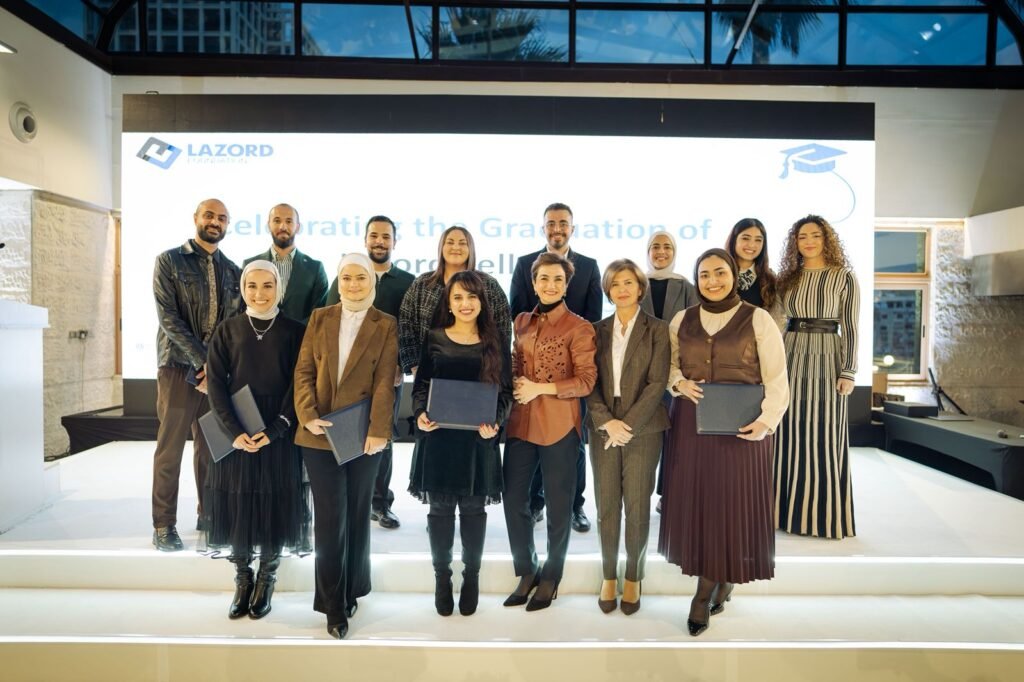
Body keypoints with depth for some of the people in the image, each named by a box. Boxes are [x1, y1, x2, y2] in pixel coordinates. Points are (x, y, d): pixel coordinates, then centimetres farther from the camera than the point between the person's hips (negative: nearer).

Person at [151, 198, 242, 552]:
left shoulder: (232, 271, 11)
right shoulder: (169, 261, 0)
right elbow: (168, 318, -9)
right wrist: (202, 361, -16)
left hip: (219, 370, 4)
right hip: (179, 366, -3)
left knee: (211, 446, 10)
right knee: (170, 447, 1)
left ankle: (208, 514, 22)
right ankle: (163, 526, 10)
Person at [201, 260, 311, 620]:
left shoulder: (295, 331, 0)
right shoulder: (227, 331, 4)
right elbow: (215, 384, -1)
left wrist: (275, 430, -15)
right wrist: (235, 431, -13)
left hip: (280, 434, -1)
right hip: (234, 433, 1)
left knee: (275, 505, 4)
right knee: (236, 505, 5)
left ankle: (266, 581, 22)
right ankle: (242, 581, 24)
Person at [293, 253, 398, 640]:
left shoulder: (385, 325, 1)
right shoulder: (320, 318, 8)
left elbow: (385, 382, -6)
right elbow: (304, 371, 3)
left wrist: (378, 430, -14)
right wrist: (307, 414, -11)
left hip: (362, 435, -1)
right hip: (319, 434, 1)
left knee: (357, 514, 12)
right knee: (330, 517, 2)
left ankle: (351, 592, 30)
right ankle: (333, 604, 15)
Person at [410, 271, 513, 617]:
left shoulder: (496, 341, 3)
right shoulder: (434, 338, 3)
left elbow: (506, 391, 2)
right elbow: (421, 385, 5)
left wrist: (495, 422, -15)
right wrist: (421, 414, -14)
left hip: (479, 438, 0)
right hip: (439, 436, 0)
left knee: (473, 508, 9)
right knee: (440, 508, 8)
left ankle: (471, 576, 26)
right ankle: (441, 576, 25)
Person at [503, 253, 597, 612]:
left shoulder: (579, 327, -7)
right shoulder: (522, 321, 11)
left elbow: (586, 381, -11)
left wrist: (540, 388, -18)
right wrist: (515, 386, 0)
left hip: (559, 426, -5)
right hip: (520, 423, 5)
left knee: (558, 504, 8)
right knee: (513, 499, 9)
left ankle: (551, 576, 26)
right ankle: (526, 572, 28)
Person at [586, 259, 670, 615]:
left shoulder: (657, 330, 0)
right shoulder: (598, 330, 8)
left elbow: (657, 383, -7)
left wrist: (628, 424, -13)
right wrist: (607, 422, -10)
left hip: (642, 429, -2)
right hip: (603, 428, 2)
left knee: (637, 506, 4)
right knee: (606, 506, 6)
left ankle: (634, 577, 20)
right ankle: (609, 576, 21)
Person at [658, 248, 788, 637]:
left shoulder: (757, 319, -2)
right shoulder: (682, 320, 8)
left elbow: (776, 379, -5)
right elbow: (668, 365, 16)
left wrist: (766, 421, -18)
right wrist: (680, 383, -6)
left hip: (739, 428, -3)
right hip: (691, 424, 3)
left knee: (731, 503, -1)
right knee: (694, 501, 4)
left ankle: (707, 593, 13)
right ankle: (716, 586, 22)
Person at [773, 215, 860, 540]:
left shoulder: (844, 277, -1)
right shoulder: (787, 278, 10)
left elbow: (849, 327, -5)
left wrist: (848, 372, -11)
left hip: (826, 359, -4)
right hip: (790, 359, 4)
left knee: (822, 437, 1)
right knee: (790, 435, 7)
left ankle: (824, 514, 13)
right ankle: (790, 509, 18)